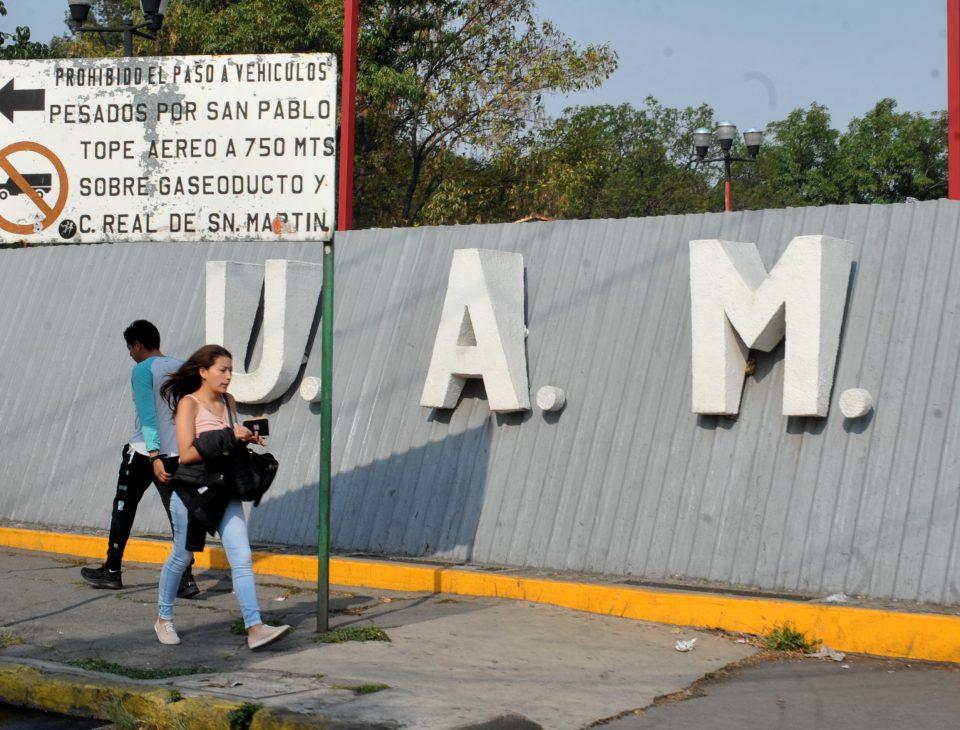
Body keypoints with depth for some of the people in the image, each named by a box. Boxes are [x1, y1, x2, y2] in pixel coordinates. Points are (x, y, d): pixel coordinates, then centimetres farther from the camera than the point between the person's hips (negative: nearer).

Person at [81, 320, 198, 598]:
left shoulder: (142, 370, -8)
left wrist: (154, 457, -22)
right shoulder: (182, 368, 10)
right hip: (177, 453, 5)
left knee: (123, 509, 10)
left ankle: (112, 571, 20)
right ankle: (185, 578, -5)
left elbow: (147, 415, -17)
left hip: (144, 452, -5)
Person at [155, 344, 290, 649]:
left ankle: (255, 628, -11)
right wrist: (228, 438, -22)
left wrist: (246, 439, -3)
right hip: (192, 491, -5)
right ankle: (164, 618, 31)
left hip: (225, 491, 5)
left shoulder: (229, 402, 8)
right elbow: (187, 453, -18)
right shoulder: (189, 403, -11)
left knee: (242, 559, -6)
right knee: (181, 558, 11)